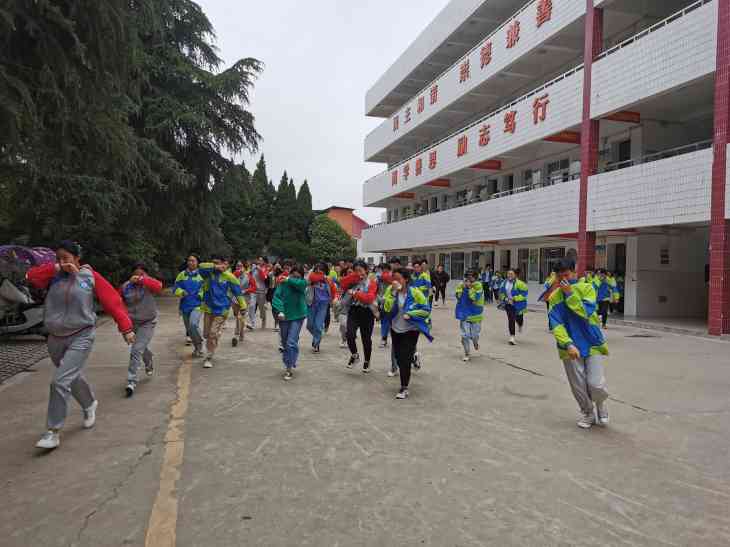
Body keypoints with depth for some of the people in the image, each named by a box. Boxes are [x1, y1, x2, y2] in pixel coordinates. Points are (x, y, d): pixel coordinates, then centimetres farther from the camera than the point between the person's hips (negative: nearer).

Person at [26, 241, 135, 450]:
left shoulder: (90, 276, -7)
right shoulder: (54, 276, 5)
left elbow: (113, 301, -9)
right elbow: (31, 276, -8)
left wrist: (126, 328, -12)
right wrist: (57, 268, -14)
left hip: (81, 338, -5)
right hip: (55, 338, 5)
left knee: (60, 382, -13)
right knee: (73, 378, 21)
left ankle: (54, 432, -1)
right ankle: (90, 405, 48)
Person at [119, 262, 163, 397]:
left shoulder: (149, 283, -15)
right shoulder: (125, 286, -6)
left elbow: (158, 287, -38)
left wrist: (141, 280, -47)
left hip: (147, 323, -5)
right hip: (131, 323, 5)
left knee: (137, 350, -15)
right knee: (142, 347, 24)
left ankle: (132, 382, -9)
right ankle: (149, 364, 55)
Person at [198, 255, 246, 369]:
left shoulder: (229, 277, -8)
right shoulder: (209, 273, 0)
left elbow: (238, 292, -1)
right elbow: (201, 267, -20)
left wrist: (243, 307, 1)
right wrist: (215, 267, -28)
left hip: (221, 310, -4)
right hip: (208, 308, 4)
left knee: (214, 334, -8)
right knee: (206, 334, 13)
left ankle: (209, 358, 4)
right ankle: (210, 350, 40)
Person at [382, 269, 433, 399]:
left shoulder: (415, 292, -16)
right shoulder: (390, 290, -7)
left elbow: (426, 310, -12)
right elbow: (387, 309, -18)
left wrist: (410, 314, -22)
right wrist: (393, 292, -26)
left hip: (410, 330, -4)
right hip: (395, 329, 4)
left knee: (405, 358, -8)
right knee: (398, 357, 16)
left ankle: (404, 388, 3)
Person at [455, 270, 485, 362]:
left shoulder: (478, 285, -10)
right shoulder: (461, 285, 0)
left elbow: (475, 297, -22)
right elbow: (458, 296, -9)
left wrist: (470, 287, -22)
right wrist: (462, 287, -17)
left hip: (475, 314, -2)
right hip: (464, 314, 2)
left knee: (474, 335, 7)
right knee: (465, 335, -3)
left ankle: (475, 343, 46)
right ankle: (467, 354, 14)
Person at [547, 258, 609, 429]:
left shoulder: (587, 288, -5)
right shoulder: (555, 296, -1)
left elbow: (585, 313, -19)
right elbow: (556, 324, -10)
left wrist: (570, 293, -20)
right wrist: (568, 344, -22)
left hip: (592, 344, -1)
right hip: (571, 347, 2)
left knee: (596, 384, -8)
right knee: (579, 386, 6)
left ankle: (601, 403, 27)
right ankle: (587, 413, 33)